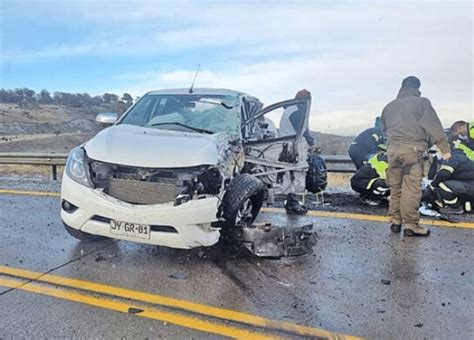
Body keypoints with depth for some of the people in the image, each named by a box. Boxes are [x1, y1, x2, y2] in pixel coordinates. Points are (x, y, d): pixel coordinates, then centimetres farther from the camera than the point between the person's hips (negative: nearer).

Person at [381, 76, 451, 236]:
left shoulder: (389, 106, 19)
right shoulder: (421, 102, 3)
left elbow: (384, 129, 22)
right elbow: (433, 126, -4)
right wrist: (444, 148, -5)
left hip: (393, 149, 5)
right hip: (414, 148, -5)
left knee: (395, 187, 10)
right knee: (412, 187, -6)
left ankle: (395, 221, 14)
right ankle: (411, 224, -5)